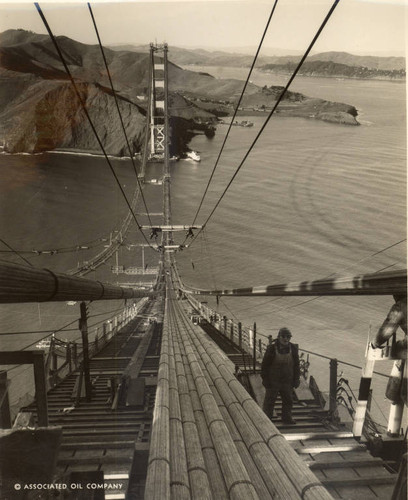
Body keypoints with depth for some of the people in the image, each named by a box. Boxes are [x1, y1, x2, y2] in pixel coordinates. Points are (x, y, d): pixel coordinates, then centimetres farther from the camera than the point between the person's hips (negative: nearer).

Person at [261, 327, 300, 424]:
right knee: (270, 400, 8)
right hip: (273, 381, -4)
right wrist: (265, 379, -11)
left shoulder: (293, 348, -4)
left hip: (287, 381, 4)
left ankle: (287, 418, 36)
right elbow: (265, 364, -11)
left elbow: (296, 365, 6)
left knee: (288, 400, 17)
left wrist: (296, 379, 4)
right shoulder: (272, 348, -17)